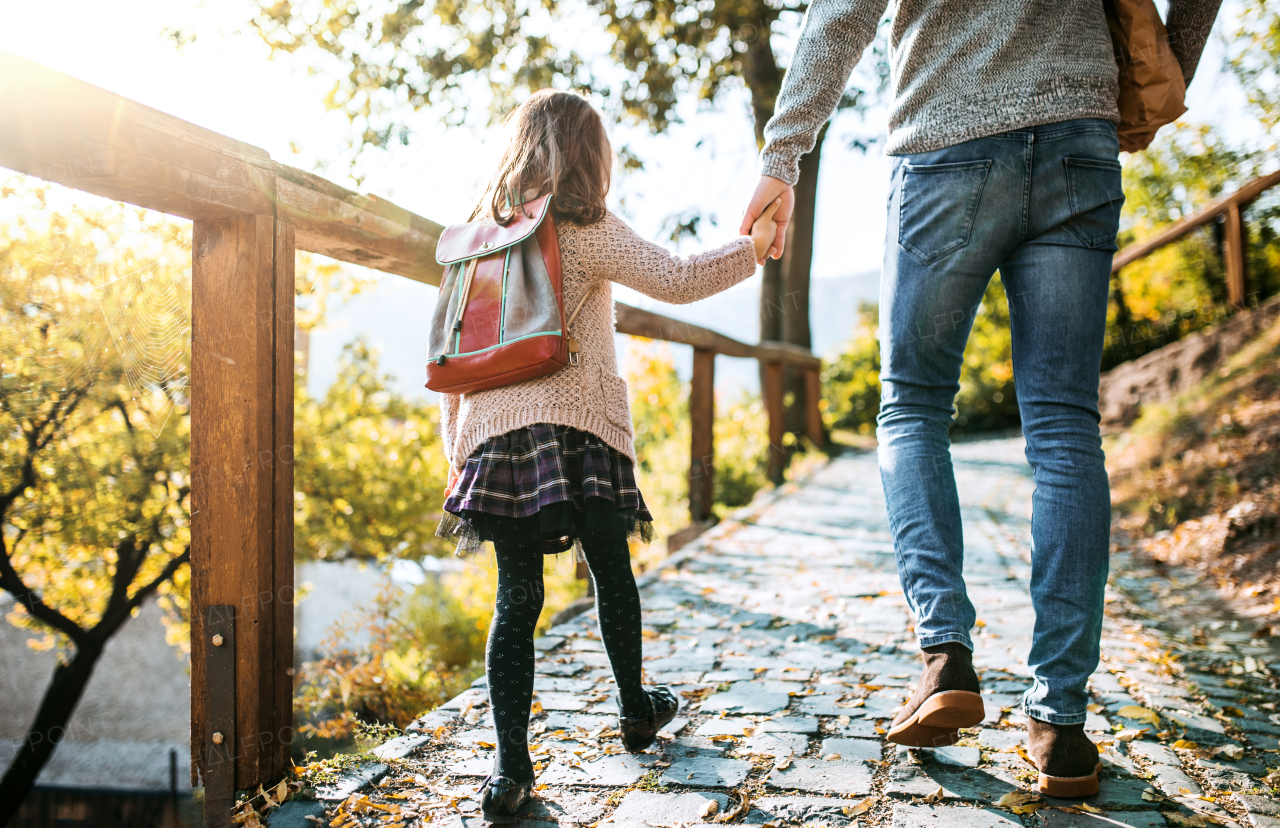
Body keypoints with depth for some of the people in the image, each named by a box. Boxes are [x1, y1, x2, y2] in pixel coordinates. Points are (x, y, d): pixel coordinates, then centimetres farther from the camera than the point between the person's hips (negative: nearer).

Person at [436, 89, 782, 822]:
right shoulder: (587, 231, -2)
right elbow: (677, 281, -8)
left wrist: (455, 446, 18)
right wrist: (754, 245, 4)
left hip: (494, 433, 4)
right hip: (578, 429, -3)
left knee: (517, 598, 4)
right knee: (612, 571, 16)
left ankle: (511, 764, -1)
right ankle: (635, 709, 34)